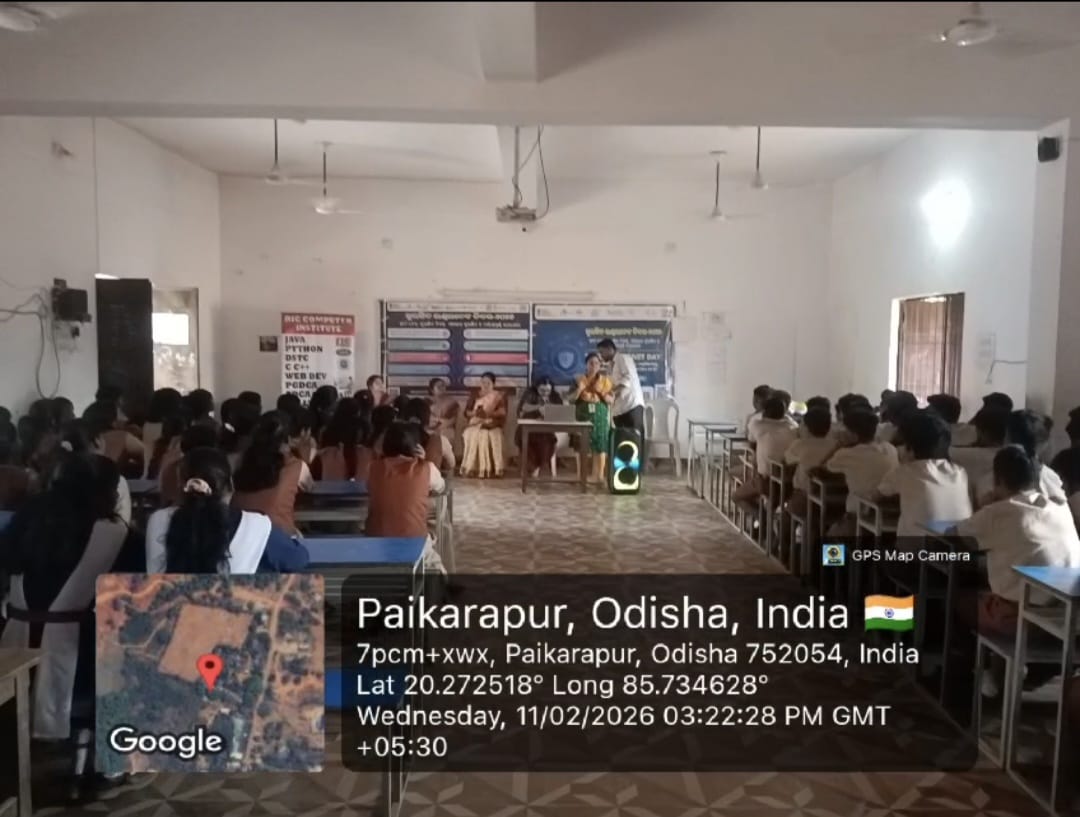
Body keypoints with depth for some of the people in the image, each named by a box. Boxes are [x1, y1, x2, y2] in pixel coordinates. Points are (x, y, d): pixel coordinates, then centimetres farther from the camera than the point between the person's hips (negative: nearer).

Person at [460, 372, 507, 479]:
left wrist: (487, 414, -20)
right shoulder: (475, 395, 16)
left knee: (485, 436, -36)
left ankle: (487, 469, -33)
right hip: (475, 425, 2)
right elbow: (466, 412, 10)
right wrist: (474, 413, -12)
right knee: (473, 436, -33)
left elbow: (502, 413, -5)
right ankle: (471, 468, -31)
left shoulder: (499, 396, 9)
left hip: (492, 425, -2)